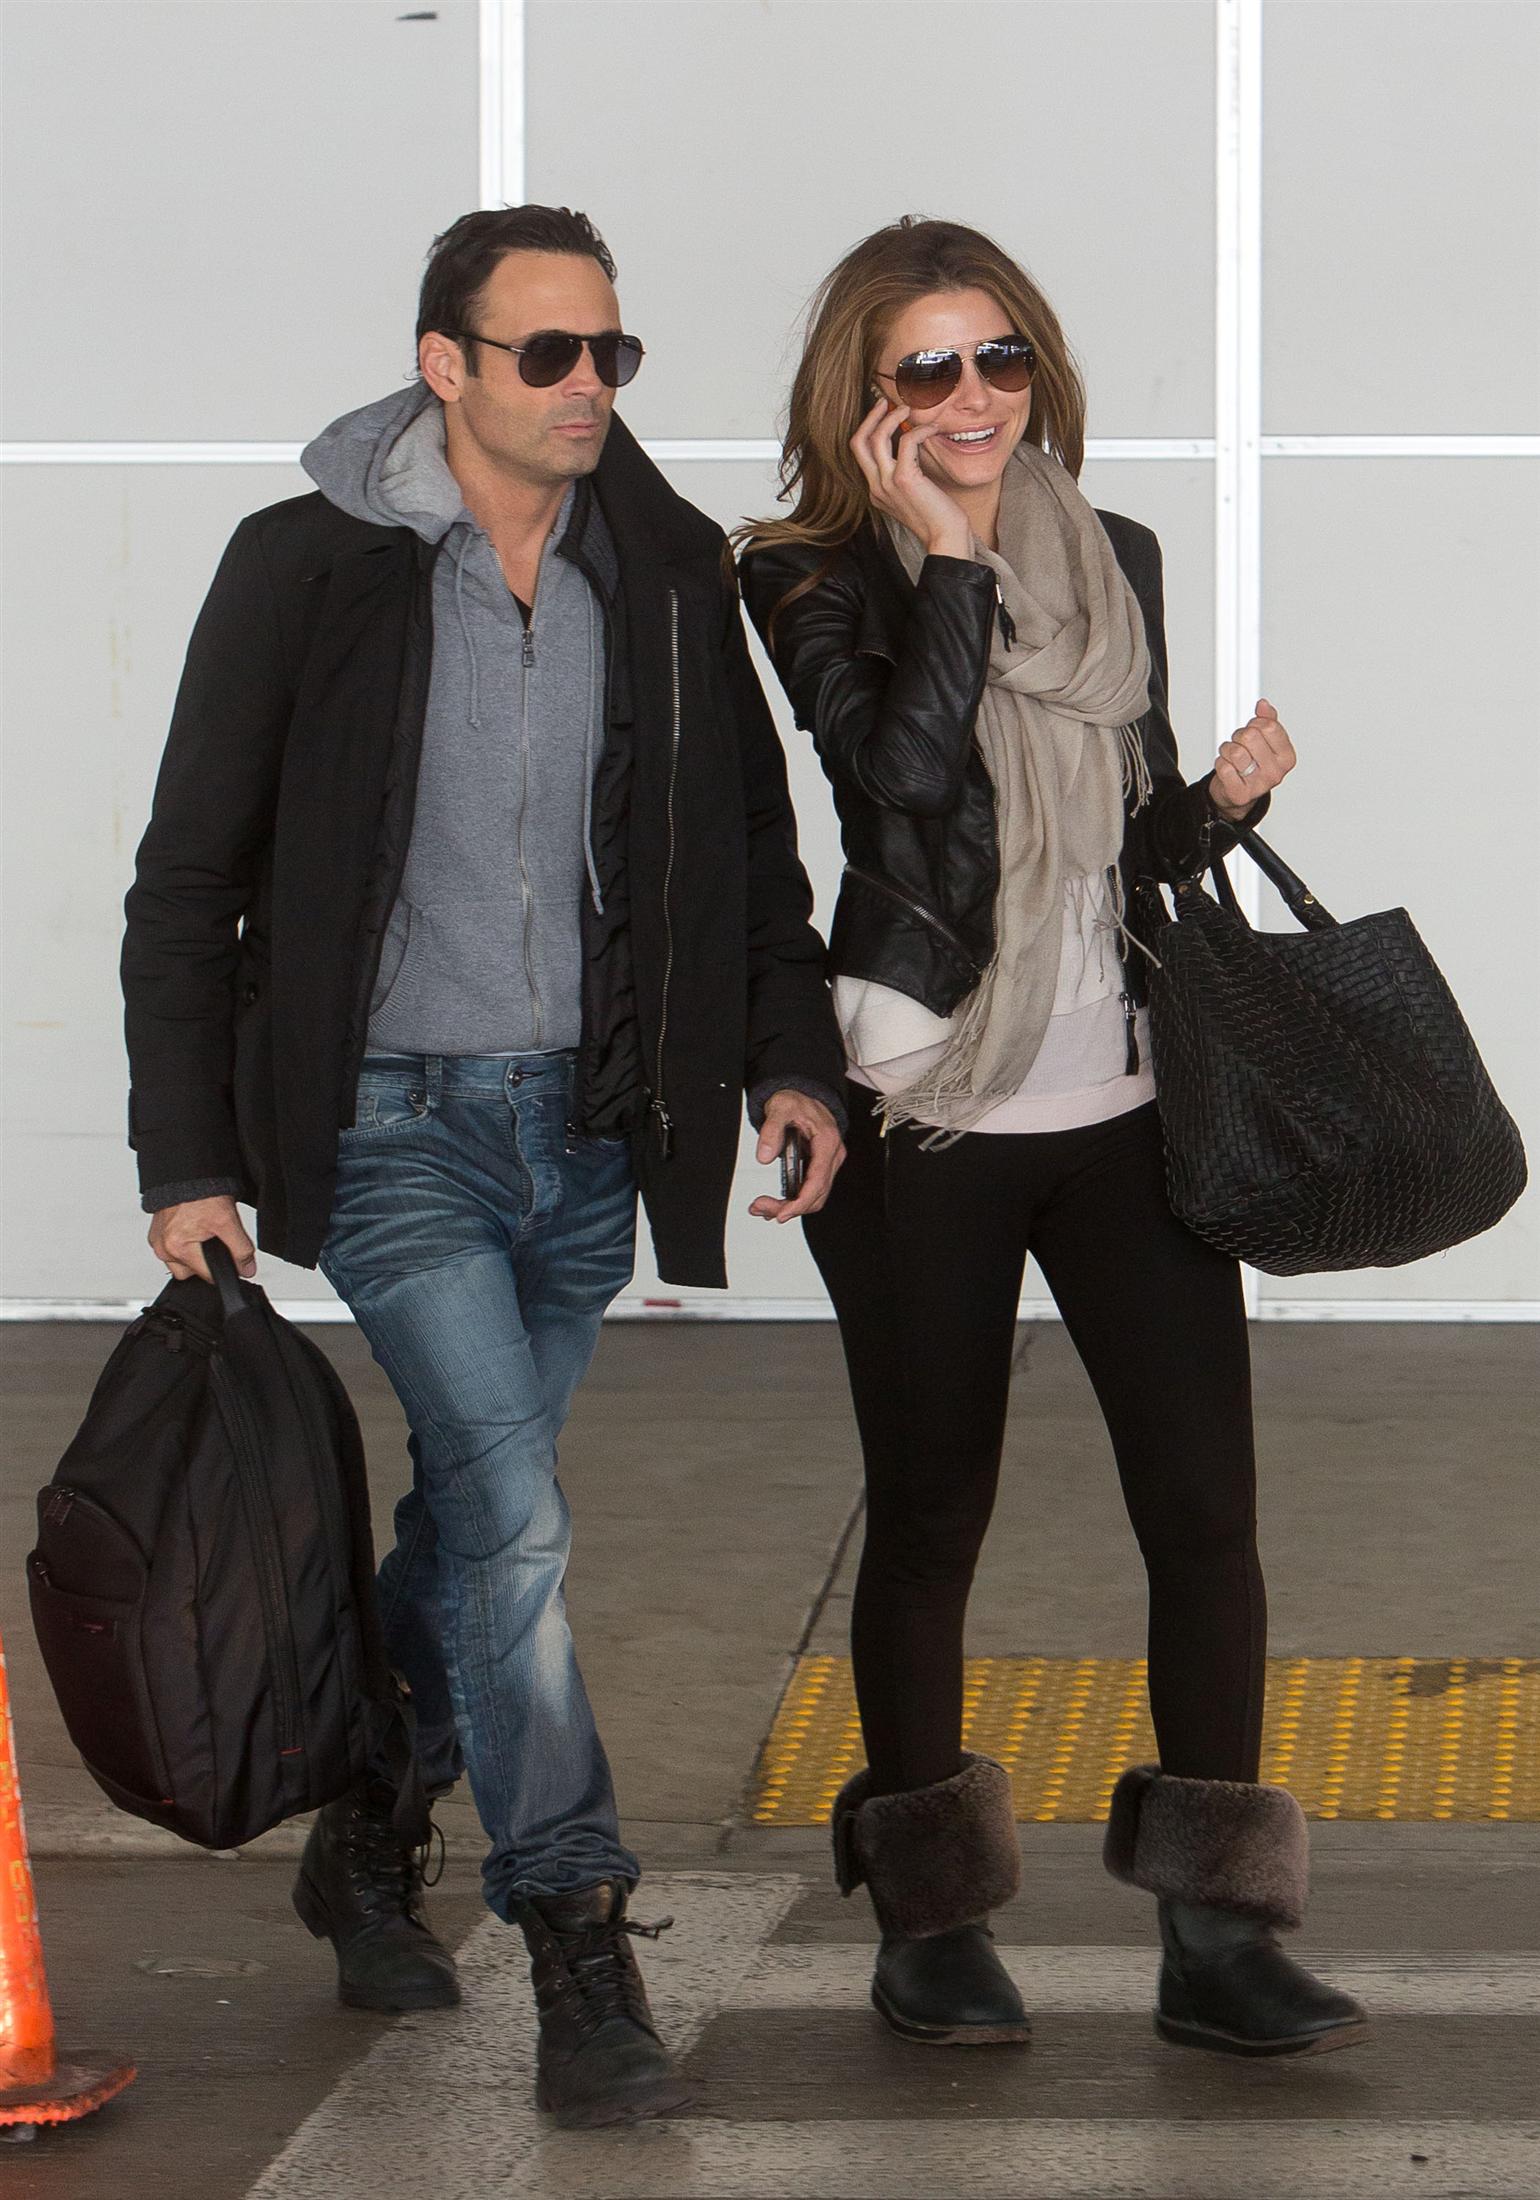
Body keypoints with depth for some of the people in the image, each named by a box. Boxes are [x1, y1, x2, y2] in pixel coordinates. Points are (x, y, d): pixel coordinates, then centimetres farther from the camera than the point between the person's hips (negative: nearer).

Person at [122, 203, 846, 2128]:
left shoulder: (668, 573, 3)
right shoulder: (307, 571, -7)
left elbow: (749, 838, 15)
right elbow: (189, 883, -2)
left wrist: (785, 1053, 1)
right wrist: (188, 1155, -6)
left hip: (586, 1128, 4)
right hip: (395, 1120, -4)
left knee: (472, 1508, 15)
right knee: (513, 1508, -15)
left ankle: (367, 1838, 35)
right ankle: (579, 1948, -10)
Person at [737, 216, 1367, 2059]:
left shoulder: (1116, 562, 11)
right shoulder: (816, 581, -4)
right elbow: (903, 770, -22)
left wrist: (1221, 801, -1)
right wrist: (946, 555, -16)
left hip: (1126, 1102, 4)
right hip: (921, 1116, -4)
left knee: (1204, 1500, -3)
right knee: (930, 1511, 7)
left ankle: (1214, 1936, 2)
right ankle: (930, 1919, 21)